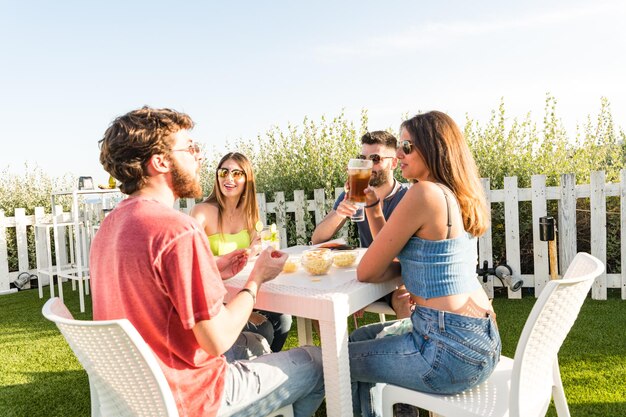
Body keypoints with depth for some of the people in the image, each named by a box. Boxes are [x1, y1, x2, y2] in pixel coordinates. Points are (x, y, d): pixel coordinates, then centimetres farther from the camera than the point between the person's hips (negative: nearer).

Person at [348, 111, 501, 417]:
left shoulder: (425, 193, -21)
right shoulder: (451, 194, 8)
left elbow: (367, 272, -16)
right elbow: (392, 251, 14)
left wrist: (406, 266, 1)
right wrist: (372, 204, 6)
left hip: (451, 351, -9)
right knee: (360, 338, 26)